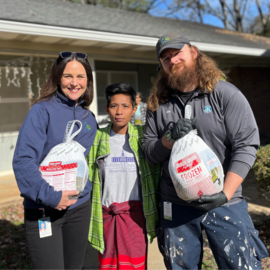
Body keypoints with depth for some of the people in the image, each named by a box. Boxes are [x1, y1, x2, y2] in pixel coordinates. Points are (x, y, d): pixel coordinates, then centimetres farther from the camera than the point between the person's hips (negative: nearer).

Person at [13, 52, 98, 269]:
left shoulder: (89, 118, 6)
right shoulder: (42, 111, -11)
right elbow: (23, 161, -18)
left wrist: (85, 189, 6)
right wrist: (49, 195, -25)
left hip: (80, 208, 6)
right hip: (43, 210, -5)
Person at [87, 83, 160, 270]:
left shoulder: (142, 136, -2)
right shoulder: (97, 138, 2)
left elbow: (155, 172, 0)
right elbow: (88, 176, 5)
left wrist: (154, 208, -3)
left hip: (135, 212, -1)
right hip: (106, 214, 2)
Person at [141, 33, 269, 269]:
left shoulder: (226, 94, -5)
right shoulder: (158, 103, 6)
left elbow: (246, 146, -10)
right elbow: (149, 154, 6)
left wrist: (225, 194, -19)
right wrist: (170, 138, -15)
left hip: (223, 203, -3)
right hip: (174, 204, 3)